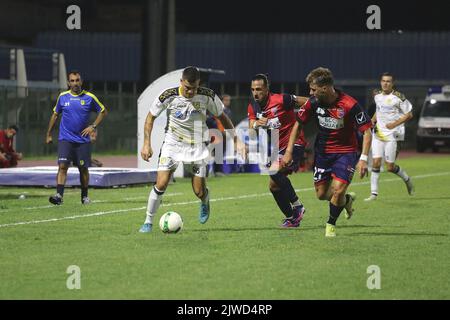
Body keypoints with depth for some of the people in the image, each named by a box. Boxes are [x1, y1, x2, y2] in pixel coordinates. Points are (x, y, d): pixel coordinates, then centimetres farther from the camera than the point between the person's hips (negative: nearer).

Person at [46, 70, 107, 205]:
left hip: (83, 140, 0)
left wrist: (93, 126, -2)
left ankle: (85, 196, 24)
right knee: (62, 166, -15)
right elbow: (55, 114, 16)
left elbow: (103, 111, 11)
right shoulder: (62, 97, 4)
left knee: (83, 169, 7)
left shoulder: (89, 97, -1)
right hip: (65, 139, 0)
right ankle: (59, 195, -21)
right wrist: (49, 134, 15)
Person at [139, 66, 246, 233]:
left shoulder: (207, 96, -13)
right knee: (161, 183, -15)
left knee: (199, 192, -1)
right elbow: (151, 117, -1)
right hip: (173, 144, -1)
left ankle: (205, 203, 37)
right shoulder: (168, 96, -16)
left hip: (197, 146, 1)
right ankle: (148, 221, 2)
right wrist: (146, 144, -7)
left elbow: (222, 117, 3)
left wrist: (237, 141, -1)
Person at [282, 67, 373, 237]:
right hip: (323, 151, 5)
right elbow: (298, 124, 4)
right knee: (321, 194, 6)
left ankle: (331, 225, 8)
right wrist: (289, 151, -1)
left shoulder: (350, 105, -24)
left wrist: (363, 159, -25)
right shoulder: (313, 102, -11)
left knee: (338, 190, -18)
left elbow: (367, 131, -18)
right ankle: (347, 199, 38)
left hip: (346, 151, -5)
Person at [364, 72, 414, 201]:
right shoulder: (377, 96, 9)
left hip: (392, 135, -5)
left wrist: (395, 124, -14)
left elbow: (409, 115, -5)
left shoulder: (398, 97, -9)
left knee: (390, 167, -3)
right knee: (376, 162, -7)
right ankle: (374, 193, -2)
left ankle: (407, 179, 26)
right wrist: (372, 121, 9)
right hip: (378, 133, 5)